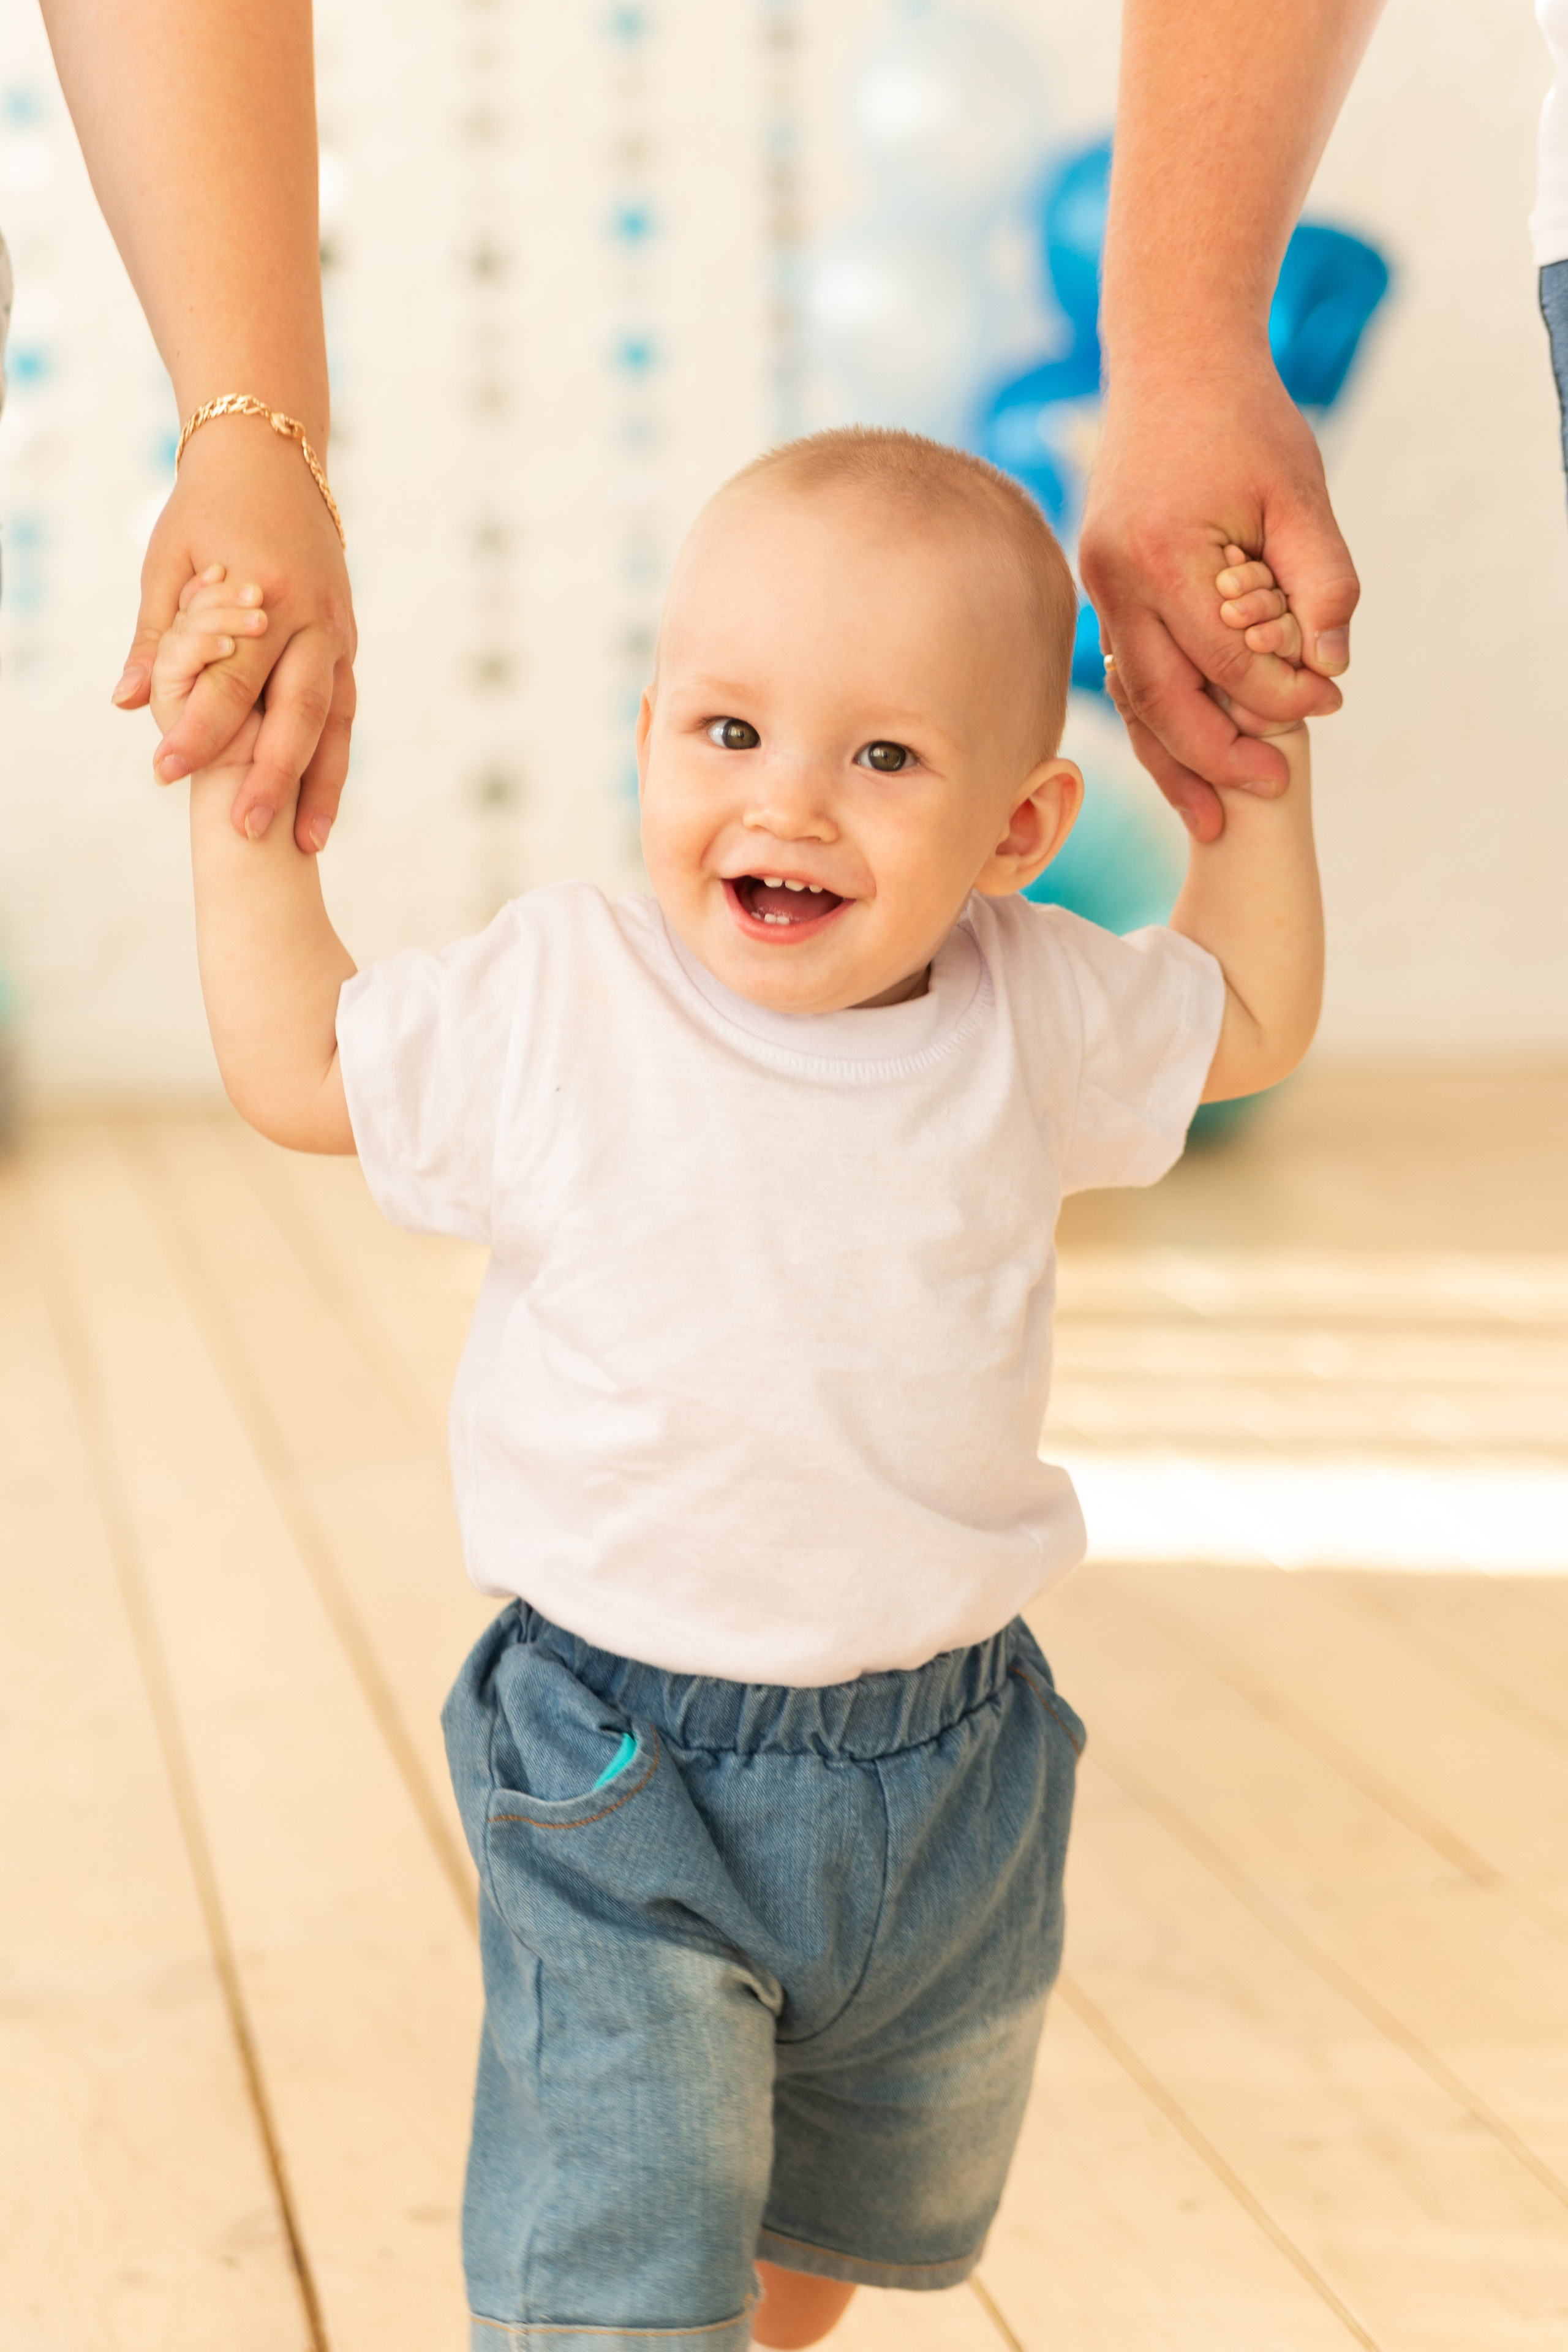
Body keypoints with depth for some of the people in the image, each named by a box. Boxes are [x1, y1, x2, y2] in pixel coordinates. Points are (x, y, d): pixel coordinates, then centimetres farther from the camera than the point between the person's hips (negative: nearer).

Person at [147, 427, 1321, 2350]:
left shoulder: (1032, 1014, -6)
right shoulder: (554, 1005, -13)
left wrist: (1259, 773, 3)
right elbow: (298, 1068, 1)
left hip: (951, 1765, 4)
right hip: (628, 1779, -4)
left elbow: (1249, 1020, 13)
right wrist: (240, 808, -5)